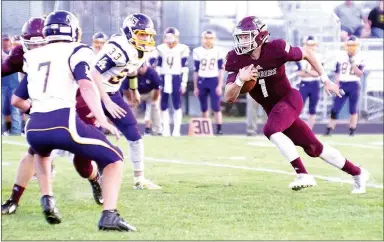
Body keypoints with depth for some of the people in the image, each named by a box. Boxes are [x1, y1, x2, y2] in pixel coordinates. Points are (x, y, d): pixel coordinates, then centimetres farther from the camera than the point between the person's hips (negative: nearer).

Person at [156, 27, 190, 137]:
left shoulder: (182, 49, -2)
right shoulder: (161, 49, 8)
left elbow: (185, 68, -1)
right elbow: (158, 67, 12)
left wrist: (184, 82, -5)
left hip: (176, 78, -3)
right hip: (164, 78, 3)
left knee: (177, 105, -3)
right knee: (164, 106, 4)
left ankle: (176, 130, 0)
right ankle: (166, 130, 11)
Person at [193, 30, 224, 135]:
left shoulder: (218, 51, 0)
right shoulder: (198, 51, 4)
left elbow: (220, 70, 2)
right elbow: (196, 70, 8)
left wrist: (220, 85, -4)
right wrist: (195, 87, 7)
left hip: (214, 80, -2)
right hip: (201, 81, 2)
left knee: (216, 107, -9)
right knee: (204, 108, 7)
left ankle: (219, 129, -8)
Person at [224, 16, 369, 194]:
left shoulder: (275, 49, -22)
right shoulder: (236, 60, -11)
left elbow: (307, 54, -4)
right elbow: (229, 98, -14)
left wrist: (325, 80, -3)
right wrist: (240, 80, -34)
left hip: (289, 99, -5)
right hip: (272, 108, 5)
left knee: (271, 130, -32)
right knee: (313, 148, 9)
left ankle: (303, 174, -25)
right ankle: (357, 173, 25)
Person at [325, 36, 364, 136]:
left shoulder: (359, 58, -3)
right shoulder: (341, 57, 5)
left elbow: (360, 74, -9)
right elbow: (337, 72, 11)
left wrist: (353, 64, -19)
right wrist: (336, 84, 2)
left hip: (354, 85, -3)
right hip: (342, 85, 3)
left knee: (353, 109, 2)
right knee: (335, 108, -1)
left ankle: (352, 130, 10)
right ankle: (329, 129, 5)